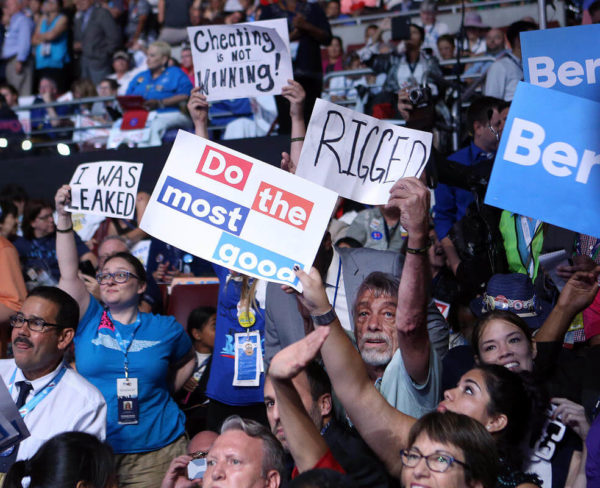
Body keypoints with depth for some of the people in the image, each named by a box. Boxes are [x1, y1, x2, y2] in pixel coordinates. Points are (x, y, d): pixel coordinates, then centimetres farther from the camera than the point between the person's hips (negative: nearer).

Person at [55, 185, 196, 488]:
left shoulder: (165, 329, 5)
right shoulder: (89, 321, 4)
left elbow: (188, 360, 23)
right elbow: (68, 271, -6)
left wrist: (165, 392, 8)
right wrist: (64, 216, -13)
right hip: (93, 451, 1)